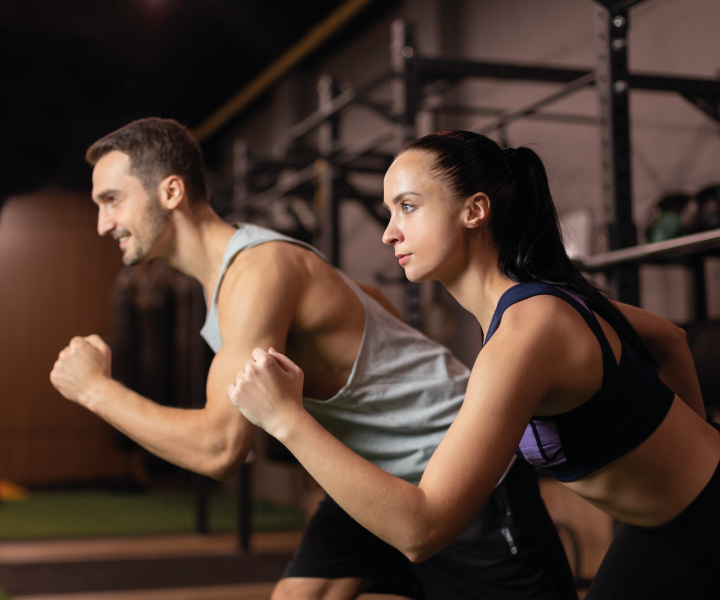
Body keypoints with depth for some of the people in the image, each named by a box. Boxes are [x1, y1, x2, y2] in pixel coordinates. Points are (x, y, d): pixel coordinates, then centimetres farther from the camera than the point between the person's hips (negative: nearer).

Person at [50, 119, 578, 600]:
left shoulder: (259, 270, -26)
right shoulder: (224, 267, 5)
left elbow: (220, 448, -33)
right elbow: (359, 299, 18)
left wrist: (96, 389, -21)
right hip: (377, 475, 9)